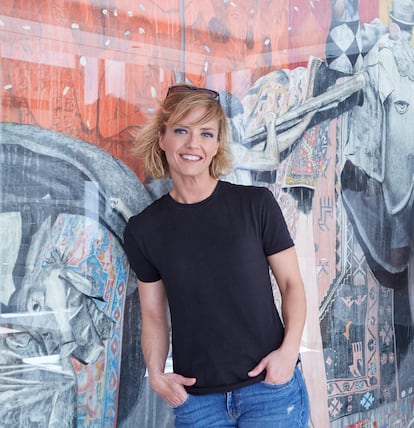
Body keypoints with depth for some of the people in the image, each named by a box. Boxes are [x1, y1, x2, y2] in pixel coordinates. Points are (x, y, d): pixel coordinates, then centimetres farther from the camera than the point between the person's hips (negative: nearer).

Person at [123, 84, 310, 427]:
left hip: (270, 386, -2)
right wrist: (155, 372, -7)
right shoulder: (143, 229, 1)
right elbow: (154, 314, 8)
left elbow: (291, 283, 1)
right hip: (196, 398, 2)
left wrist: (289, 349, -13)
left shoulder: (256, 204, -5)